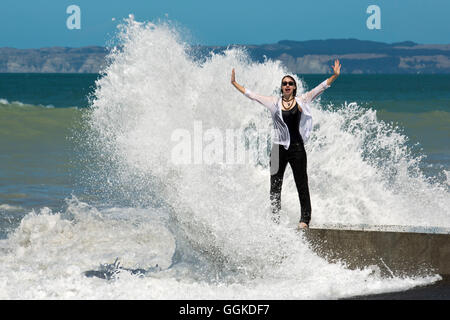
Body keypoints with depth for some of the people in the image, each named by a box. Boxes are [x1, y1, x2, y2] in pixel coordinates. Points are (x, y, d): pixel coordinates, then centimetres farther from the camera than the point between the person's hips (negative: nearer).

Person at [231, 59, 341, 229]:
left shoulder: (301, 101, 4)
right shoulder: (274, 102, 7)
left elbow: (320, 88, 1)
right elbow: (251, 95, 12)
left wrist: (334, 76, -10)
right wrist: (234, 83, 13)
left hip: (297, 147, -2)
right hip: (279, 148, 2)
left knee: (301, 184, -1)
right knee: (275, 185, 5)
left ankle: (305, 218, 4)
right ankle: (275, 218, 13)